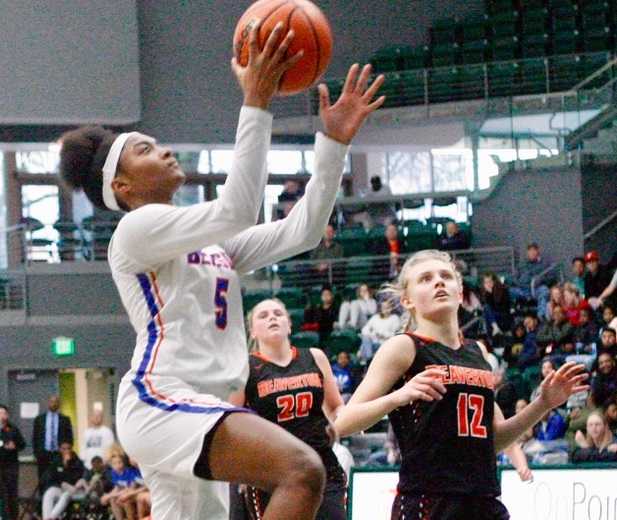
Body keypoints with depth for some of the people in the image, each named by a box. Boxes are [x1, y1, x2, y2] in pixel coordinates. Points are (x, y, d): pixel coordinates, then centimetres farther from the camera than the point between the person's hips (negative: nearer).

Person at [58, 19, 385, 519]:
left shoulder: (212, 243, 25)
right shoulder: (138, 229, -1)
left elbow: (300, 231, 16)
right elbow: (236, 210, -16)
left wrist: (333, 141, 8)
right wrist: (255, 105, -18)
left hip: (201, 411, 10)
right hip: (159, 402, -10)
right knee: (301, 470, -29)